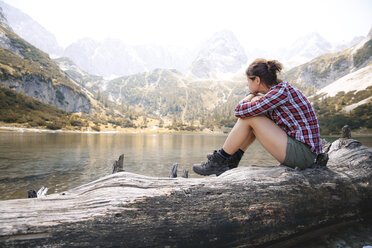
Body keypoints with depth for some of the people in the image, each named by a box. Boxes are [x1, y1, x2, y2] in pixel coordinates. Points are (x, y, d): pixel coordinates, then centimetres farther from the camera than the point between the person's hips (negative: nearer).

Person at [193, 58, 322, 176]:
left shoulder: (281, 91, -19)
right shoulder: (279, 90, 9)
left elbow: (241, 111, -21)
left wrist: (248, 99, 0)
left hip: (302, 154, -9)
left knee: (249, 116, -15)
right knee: (252, 112, 8)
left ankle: (219, 160, -1)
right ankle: (232, 161, 8)